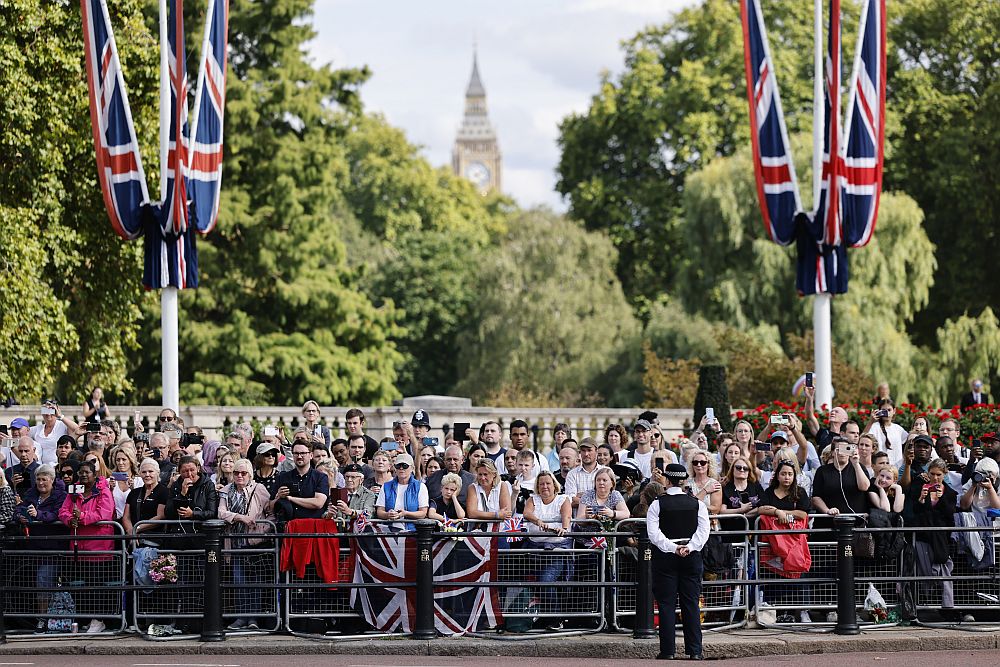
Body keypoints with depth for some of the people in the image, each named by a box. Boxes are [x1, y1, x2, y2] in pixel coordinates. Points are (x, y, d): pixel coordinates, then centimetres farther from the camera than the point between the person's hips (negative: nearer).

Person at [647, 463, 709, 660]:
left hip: (665, 556, -2)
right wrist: (689, 547, -14)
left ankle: (668, 650, -1)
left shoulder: (657, 505, -5)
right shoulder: (697, 504, 2)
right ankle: (694, 651, 3)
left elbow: (654, 533, -13)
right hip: (692, 557, 2)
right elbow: (703, 531, -7)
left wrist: (672, 548, -15)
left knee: (666, 604, 2)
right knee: (691, 603, 5)